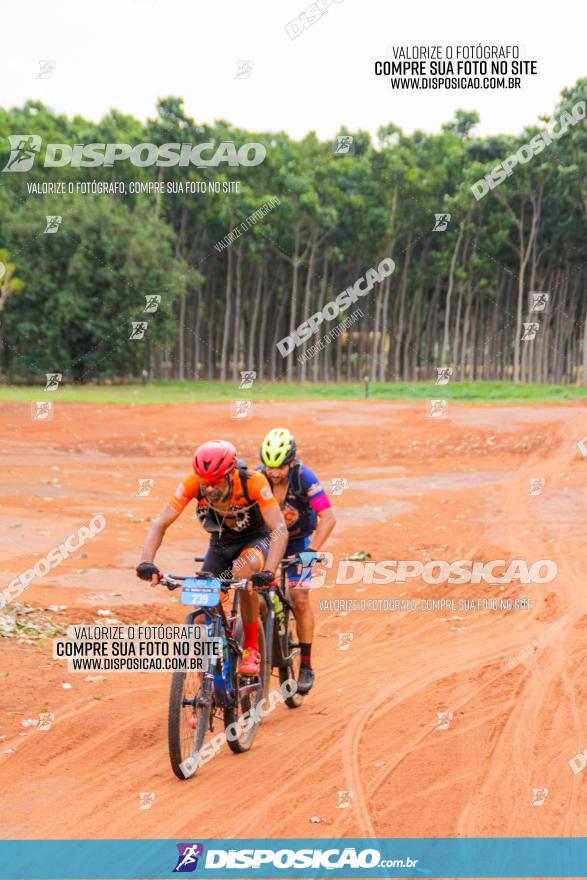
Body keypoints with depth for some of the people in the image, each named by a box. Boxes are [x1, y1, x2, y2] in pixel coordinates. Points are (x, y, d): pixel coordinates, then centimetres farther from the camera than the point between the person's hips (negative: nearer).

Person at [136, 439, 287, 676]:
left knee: (243, 571, -37)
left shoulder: (253, 482, -33)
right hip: (221, 544, 3)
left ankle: (251, 648, -20)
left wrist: (268, 572, -54)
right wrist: (146, 563, -41)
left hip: (255, 540, -3)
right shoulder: (192, 484, -26)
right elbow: (161, 524, -24)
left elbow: (279, 529, -39)